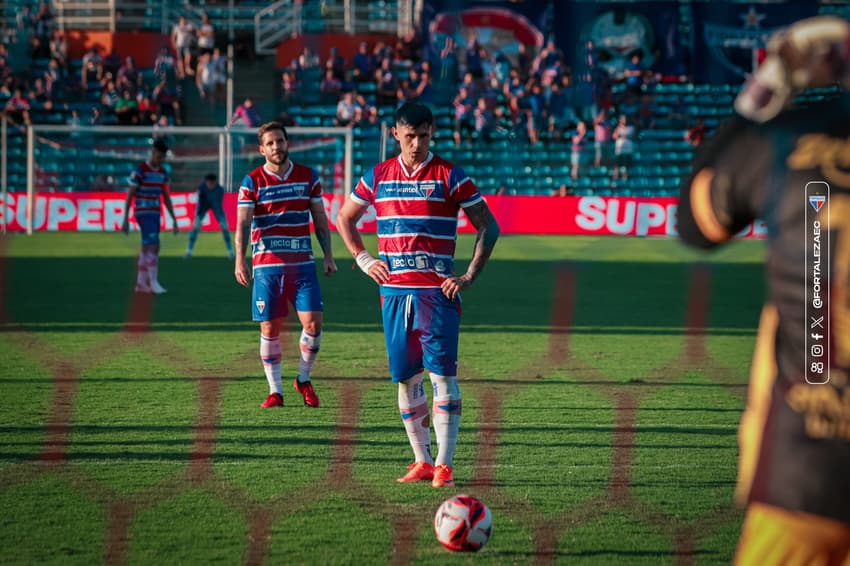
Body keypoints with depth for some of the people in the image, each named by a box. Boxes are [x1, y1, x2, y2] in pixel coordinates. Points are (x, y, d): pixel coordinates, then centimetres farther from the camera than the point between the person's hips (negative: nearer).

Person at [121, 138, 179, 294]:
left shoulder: (162, 173, 9)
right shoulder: (139, 170, -13)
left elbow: (166, 199, 14)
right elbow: (129, 196, -12)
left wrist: (174, 220, 10)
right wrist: (125, 220, -13)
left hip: (155, 216, 7)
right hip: (143, 215, -7)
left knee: (146, 249, 8)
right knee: (153, 246, -15)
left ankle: (141, 283, 14)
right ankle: (153, 282, -11)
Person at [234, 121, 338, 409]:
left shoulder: (308, 177, 7)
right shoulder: (252, 182, 0)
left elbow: (320, 220, 13)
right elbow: (243, 224, -8)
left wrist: (328, 256, 7)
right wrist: (240, 261, -21)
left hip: (302, 263, 1)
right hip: (266, 264, -1)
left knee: (313, 322, -8)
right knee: (270, 329, 1)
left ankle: (304, 379, 14)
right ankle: (275, 391, 11)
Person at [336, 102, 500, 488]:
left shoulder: (449, 176, -1)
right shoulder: (378, 176, 9)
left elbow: (488, 227, 2)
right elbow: (344, 218, 23)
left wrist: (470, 276, -6)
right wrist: (363, 259, 10)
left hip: (437, 290, -4)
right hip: (394, 291, 4)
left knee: (442, 372, -12)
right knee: (405, 377, 6)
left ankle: (444, 464, -13)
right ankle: (422, 461, 14)